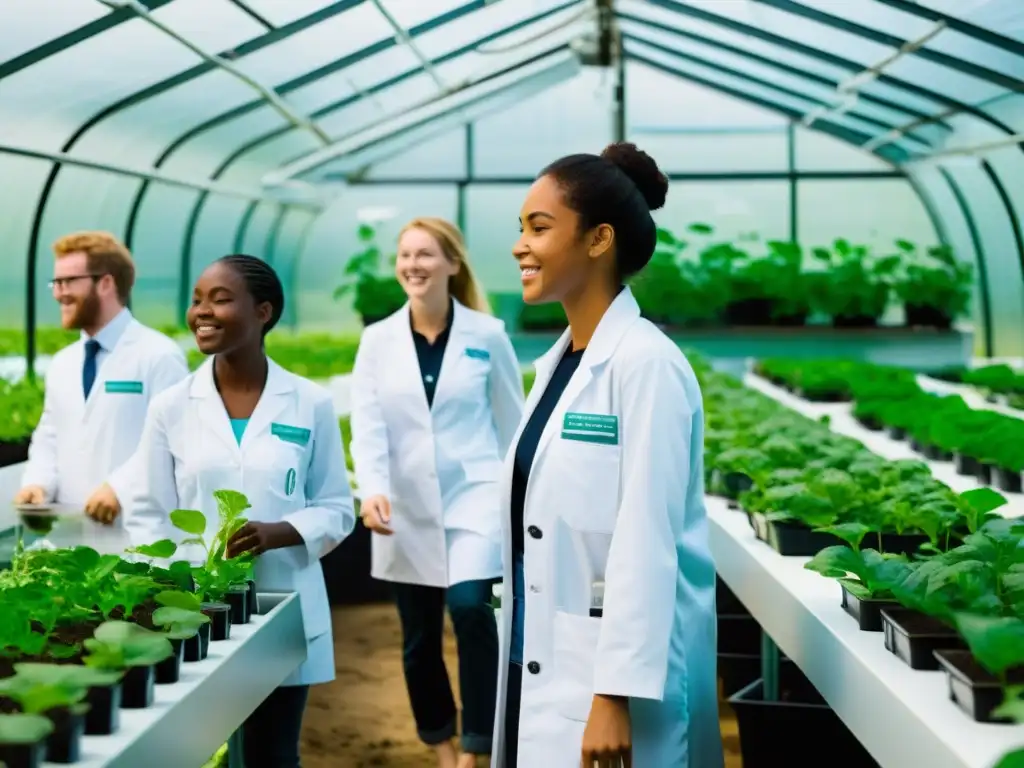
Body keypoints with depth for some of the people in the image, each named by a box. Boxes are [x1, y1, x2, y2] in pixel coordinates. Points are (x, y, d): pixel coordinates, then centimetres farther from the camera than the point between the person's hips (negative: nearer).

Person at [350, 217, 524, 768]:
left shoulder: (487, 335, -1)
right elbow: (367, 425, -5)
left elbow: (511, 422, 6)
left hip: (474, 496, -3)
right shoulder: (377, 340, 2)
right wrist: (372, 490, -22)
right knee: (419, 637, 10)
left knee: (469, 607, -23)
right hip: (406, 508, 3)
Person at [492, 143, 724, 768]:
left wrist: (617, 696, -21)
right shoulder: (557, 362, 10)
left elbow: (645, 542, -19)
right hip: (541, 665, 8)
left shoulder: (645, 364, -15)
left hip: (610, 674, -8)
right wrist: (518, 653, 17)